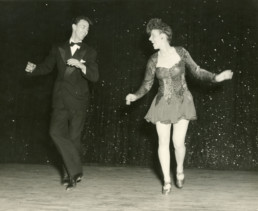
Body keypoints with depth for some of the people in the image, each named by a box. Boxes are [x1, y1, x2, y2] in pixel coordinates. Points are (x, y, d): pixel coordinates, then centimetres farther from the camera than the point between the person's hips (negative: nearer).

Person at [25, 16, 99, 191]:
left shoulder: (89, 53, 5)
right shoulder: (58, 49, 12)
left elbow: (94, 76, -5)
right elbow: (47, 67, 18)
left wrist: (80, 65, -21)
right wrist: (34, 69, -2)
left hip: (78, 101, -2)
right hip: (61, 100, 2)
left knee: (74, 137, 0)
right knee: (56, 132, -13)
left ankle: (71, 174, 16)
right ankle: (75, 171, -4)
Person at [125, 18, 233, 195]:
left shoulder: (180, 52, -7)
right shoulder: (154, 60, -4)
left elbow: (197, 71, 1)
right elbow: (147, 84, 4)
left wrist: (216, 77, -9)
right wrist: (136, 96, -12)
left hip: (182, 103, -1)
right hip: (163, 104, 2)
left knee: (178, 142, -5)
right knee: (163, 142, 1)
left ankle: (180, 170, 27)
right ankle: (167, 180, 16)